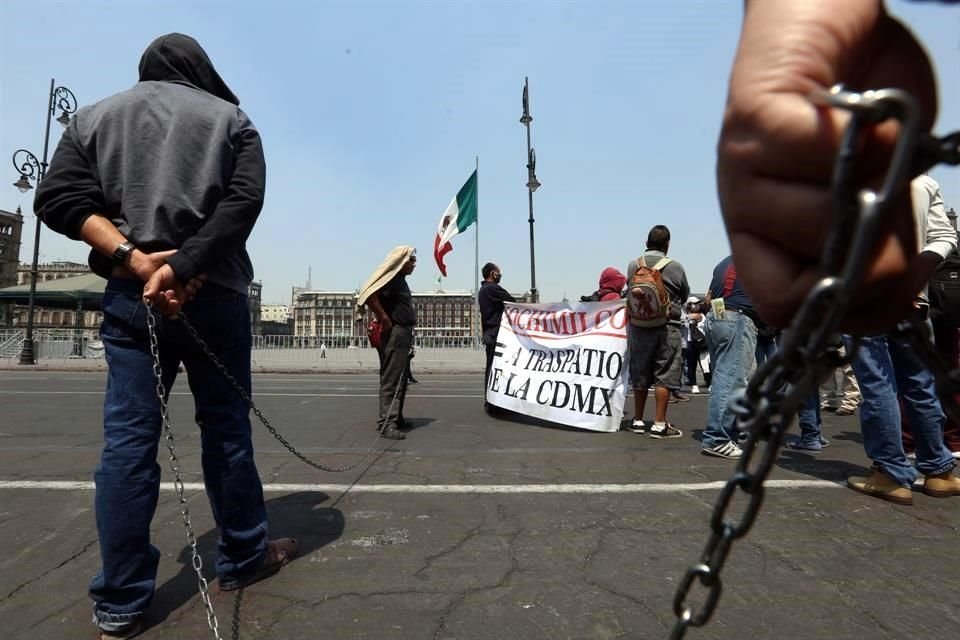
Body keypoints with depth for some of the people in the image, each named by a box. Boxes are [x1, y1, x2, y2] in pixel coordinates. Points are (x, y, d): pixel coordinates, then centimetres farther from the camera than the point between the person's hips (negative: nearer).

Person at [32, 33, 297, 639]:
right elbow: (244, 201, -8)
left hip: (127, 295, 2)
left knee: (128, 440, 4)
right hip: (214, 294, -2)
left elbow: (60, 198, 2)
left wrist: (134, 260, -8)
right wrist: (185, 268, -13)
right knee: (226, 428, 8)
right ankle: (243, 558, 23)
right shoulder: (230, 118, 9)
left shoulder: (95, 116, 17)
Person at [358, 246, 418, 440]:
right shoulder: (392, 278, -13)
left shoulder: (400, 279, 18)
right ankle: (387, 424, -8)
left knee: (400, 380, 16)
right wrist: (385, 320, -20)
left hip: (404, 334, 11)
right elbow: (370, 295, -27)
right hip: (395, 334, -10)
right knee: (391, 380, -10)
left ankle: (396, 418, 25)